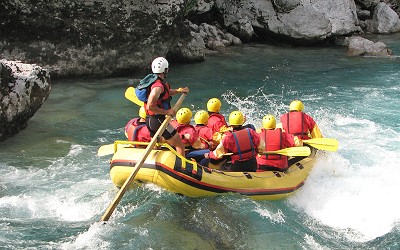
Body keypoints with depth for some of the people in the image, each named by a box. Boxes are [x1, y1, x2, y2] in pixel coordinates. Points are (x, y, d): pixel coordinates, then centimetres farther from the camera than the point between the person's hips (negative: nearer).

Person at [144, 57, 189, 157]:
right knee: (180, 145, 0)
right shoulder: (158, 86, -22)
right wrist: (167, 112, -22)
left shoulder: (153, 82, 9)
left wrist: (180, 90, 21)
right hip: (158, 121, -10)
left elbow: (166, 92, 28)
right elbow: (150, 106, -29)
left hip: (150, 120, 10)